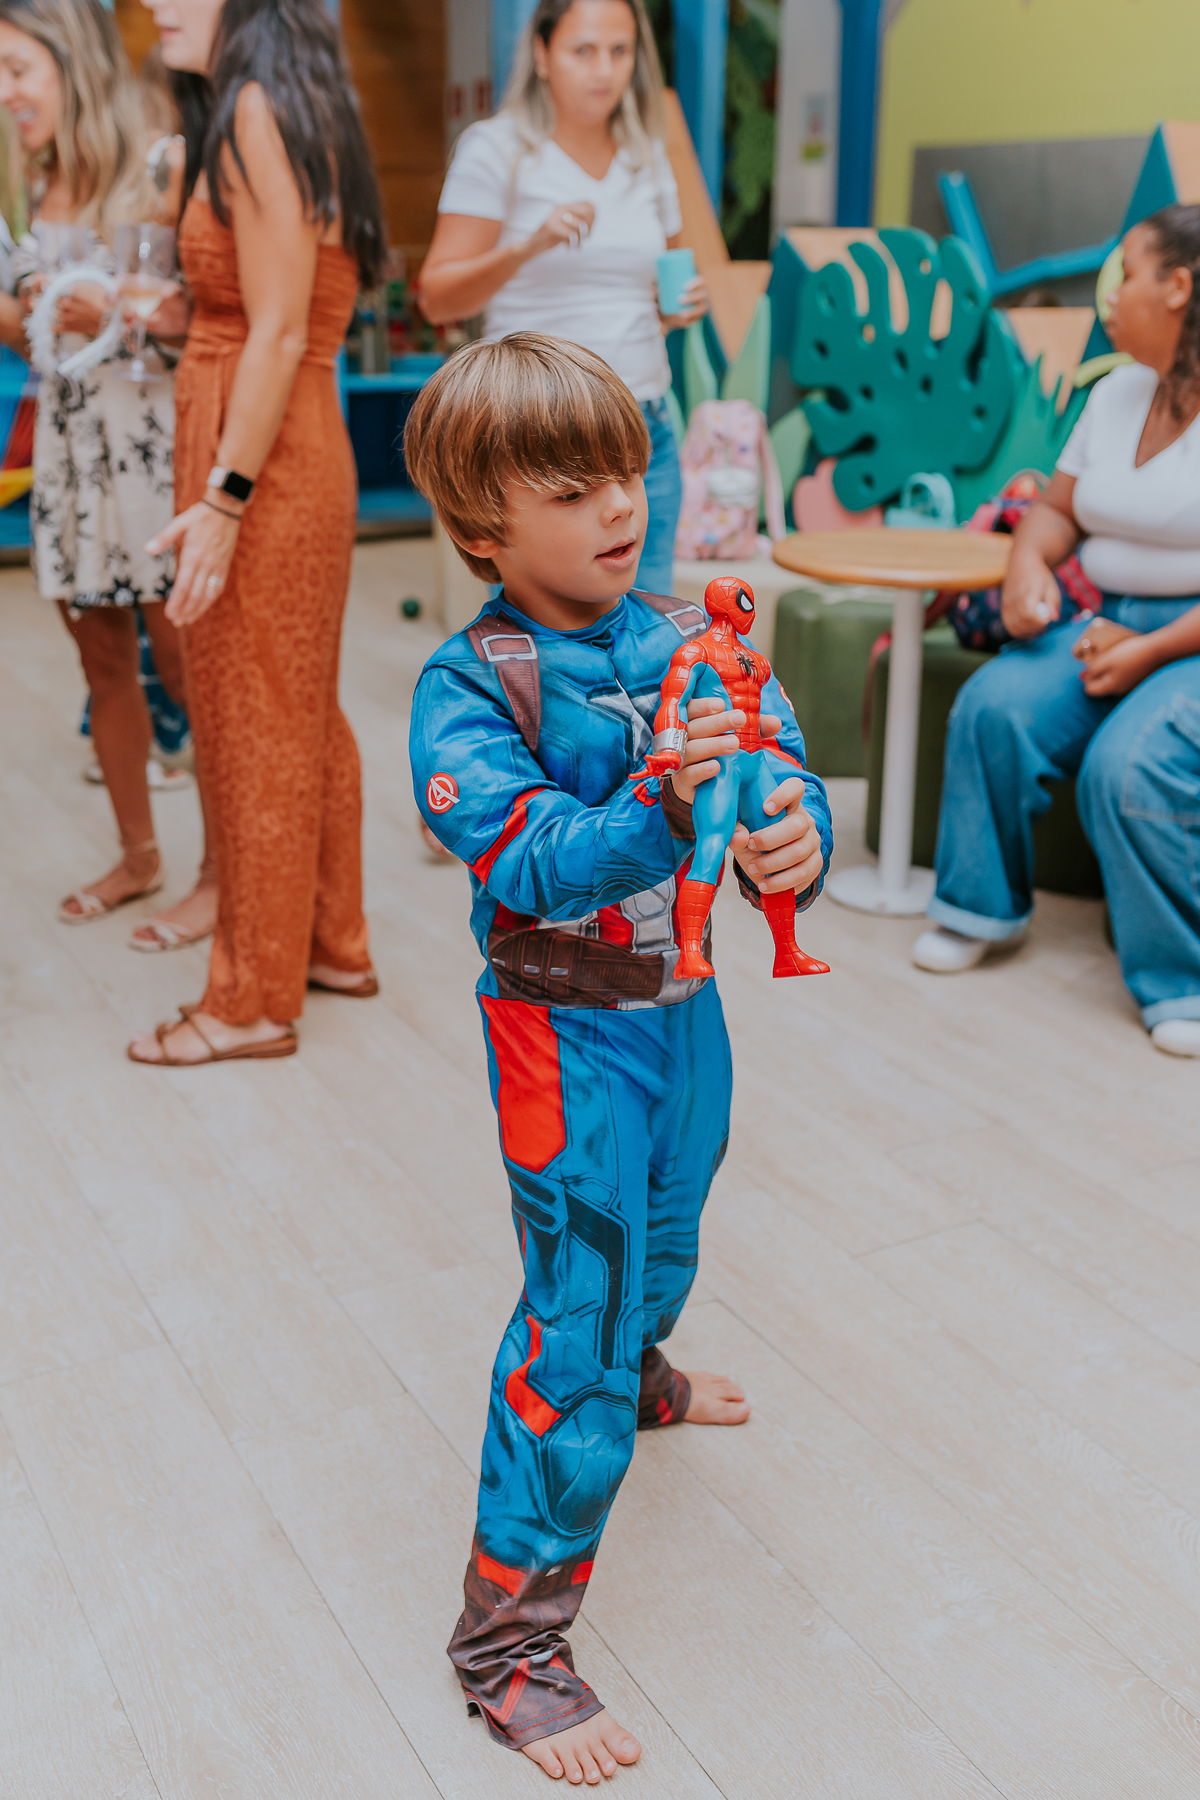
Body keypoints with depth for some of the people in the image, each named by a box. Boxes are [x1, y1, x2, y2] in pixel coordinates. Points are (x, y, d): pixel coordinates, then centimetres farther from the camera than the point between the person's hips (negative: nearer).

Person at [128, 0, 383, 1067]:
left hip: (261, 463, -9)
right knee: (301, 718, 16)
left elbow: (278, 332, -19)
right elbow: (260, 316, 10)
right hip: (303, 456, 9)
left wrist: (222, 498, -20)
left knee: (253, 734, -1)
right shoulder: (283, 112, 16)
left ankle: (254, 1002, 11)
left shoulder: (257, 113, -12)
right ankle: (333, 945, 30)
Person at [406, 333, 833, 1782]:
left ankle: (628, 1375, 64)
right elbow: (532, 867, -29)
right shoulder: (467, 687, -19)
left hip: (684, 1004, 6)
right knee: (578, 1310, -5)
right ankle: (507, 1641, 10)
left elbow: (778, 761, -10)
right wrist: (659, 805, -45)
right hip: (570, 1030, -6)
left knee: (660, 1241, 29)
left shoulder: (686, 638, -3)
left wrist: (793, 835, -33)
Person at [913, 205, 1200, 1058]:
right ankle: (982, 905, 1)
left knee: (1130, 762, -31)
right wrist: (1029, 564, -3)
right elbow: (1057, 507, 20)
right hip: (1111, 620, 7)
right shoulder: (1116, 394, 12)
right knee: (995, 705, -19)